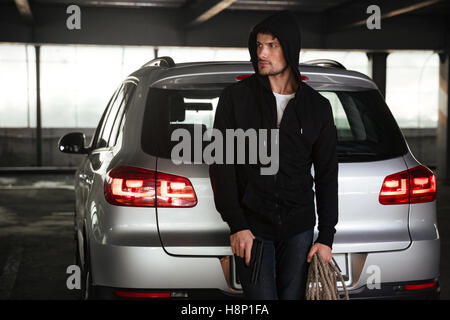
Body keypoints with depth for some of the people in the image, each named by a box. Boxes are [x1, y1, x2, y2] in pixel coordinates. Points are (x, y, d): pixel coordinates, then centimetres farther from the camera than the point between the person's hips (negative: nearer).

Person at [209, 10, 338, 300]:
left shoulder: (318, 107, 5)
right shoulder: (235, 97, 1)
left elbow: (327, 175, 8)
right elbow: (221, 164, -2)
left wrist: (326, 237, 2)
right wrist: (237, 225, -10)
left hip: (298, 228, 2)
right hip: (251, 227, -2)